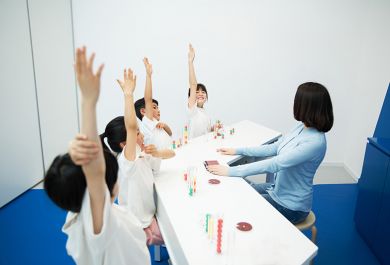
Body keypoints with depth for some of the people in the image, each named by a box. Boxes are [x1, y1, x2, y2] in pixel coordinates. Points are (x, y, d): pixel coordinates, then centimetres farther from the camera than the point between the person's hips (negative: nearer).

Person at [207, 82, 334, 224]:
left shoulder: (315, 142, -30)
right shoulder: (302, 127, -3)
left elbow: (274, 164, -34)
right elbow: (272, 148, 4)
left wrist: (231, 171, -32)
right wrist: (237, 151, 3)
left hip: (290, 206, -7)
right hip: (278, 190, 7)